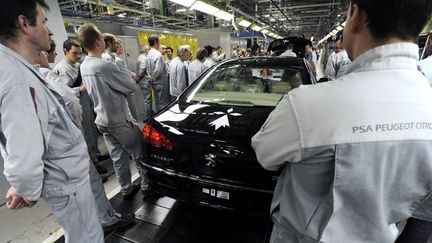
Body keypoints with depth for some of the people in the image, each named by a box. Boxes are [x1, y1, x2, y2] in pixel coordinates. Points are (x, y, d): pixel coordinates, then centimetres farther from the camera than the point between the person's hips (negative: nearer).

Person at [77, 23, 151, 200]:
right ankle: (147, 186, 21)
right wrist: (124, 73, 2)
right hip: (120, 120, -8)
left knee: (118, 157, 15)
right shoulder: (105, 65, -22)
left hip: (103, 120, 8)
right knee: (140, 153, 8)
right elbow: (130, 86, -15)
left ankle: (127, 189, 28)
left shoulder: (83, 66, 6)